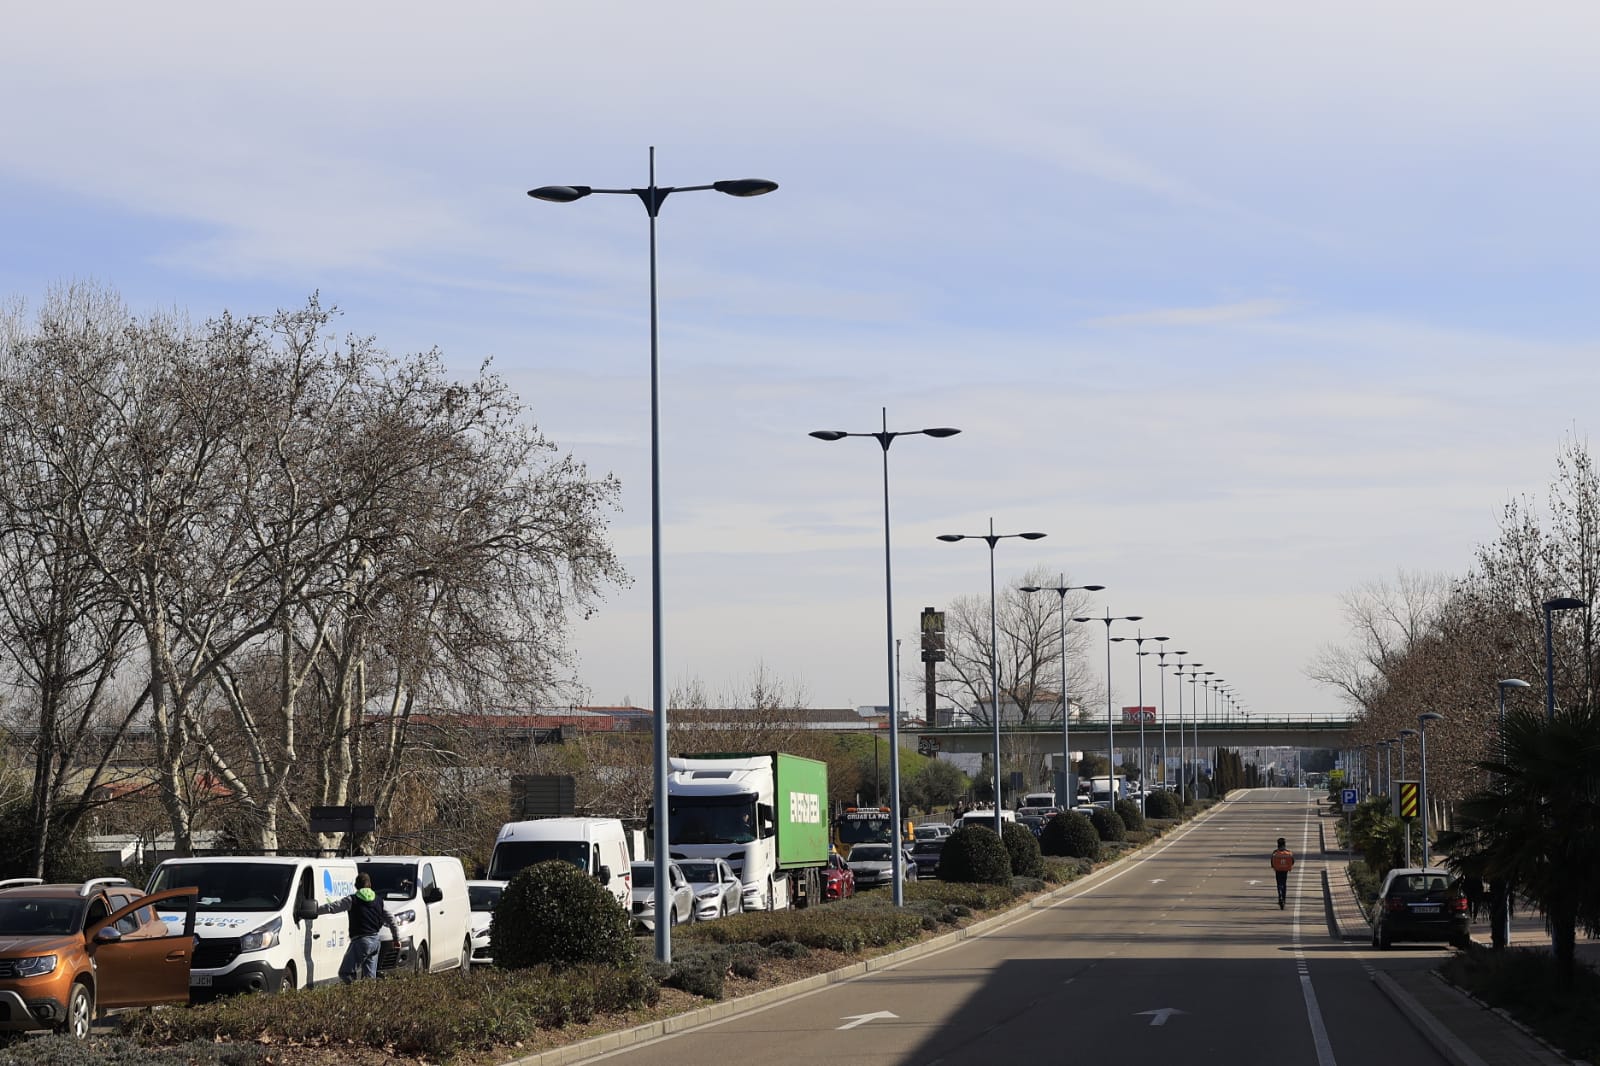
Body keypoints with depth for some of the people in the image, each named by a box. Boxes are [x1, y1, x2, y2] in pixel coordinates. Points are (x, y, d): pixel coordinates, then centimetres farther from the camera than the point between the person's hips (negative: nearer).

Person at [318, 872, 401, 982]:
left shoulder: (352, 900, -4)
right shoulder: (378, 901, 14)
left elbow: (332, 907, -8)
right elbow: (391, 919, 18)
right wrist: (396, 938, 27)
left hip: (361, 941, -7)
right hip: (375, 941, 7)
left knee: (345, 973, -5)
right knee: (370, 976, 13)